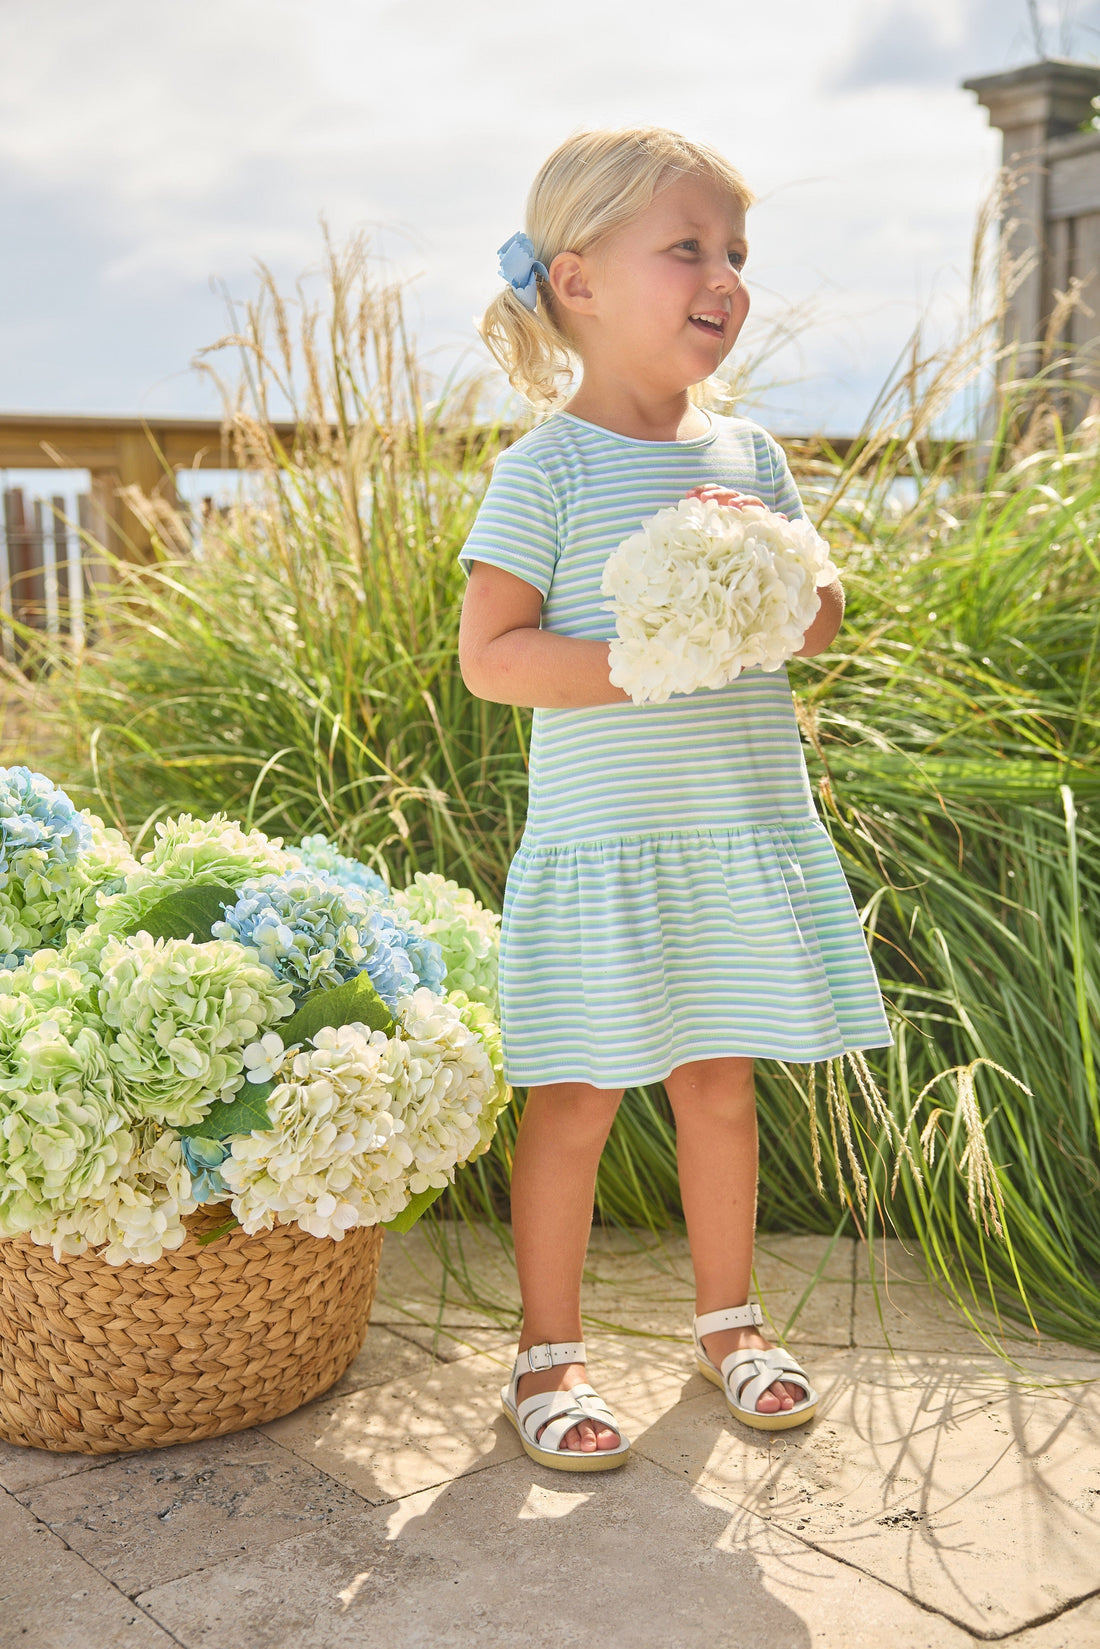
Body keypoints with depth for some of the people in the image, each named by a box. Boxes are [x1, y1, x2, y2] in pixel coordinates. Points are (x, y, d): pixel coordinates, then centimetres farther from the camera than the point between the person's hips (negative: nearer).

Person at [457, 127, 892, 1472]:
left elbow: (823, 616, 14)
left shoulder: (747, 453, 9)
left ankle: (726, 1320, 32)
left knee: (720, 1084, 14)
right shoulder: (549, 469, -9)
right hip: (603, 840, -5)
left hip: (749, 829, 5)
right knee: (577, 1098, 2)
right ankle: (549, 1351, 19)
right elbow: (488, 656, -13)